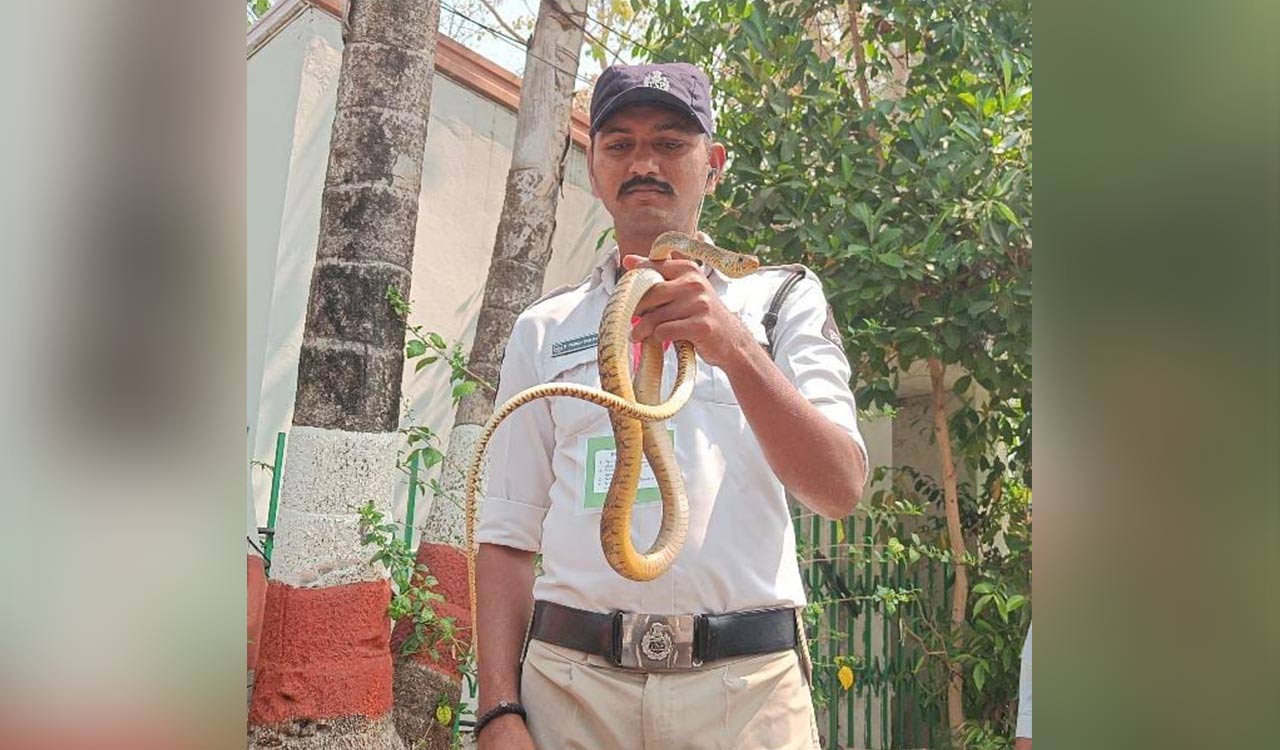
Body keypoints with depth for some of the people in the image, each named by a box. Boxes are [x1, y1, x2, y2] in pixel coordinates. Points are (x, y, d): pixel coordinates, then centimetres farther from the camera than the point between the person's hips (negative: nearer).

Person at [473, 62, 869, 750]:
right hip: (569, 679, 1)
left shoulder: (783, 297, 7)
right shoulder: (543, 329, 12)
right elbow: (507, 535, 7)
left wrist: (734, 347, -19)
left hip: (747, 686, -1)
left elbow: (841, 491, -6)